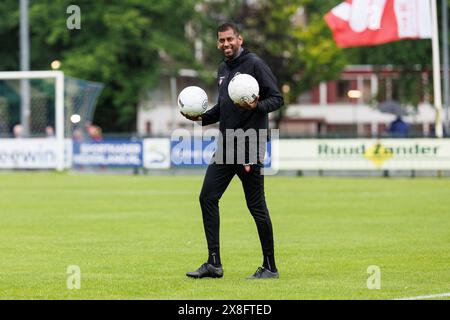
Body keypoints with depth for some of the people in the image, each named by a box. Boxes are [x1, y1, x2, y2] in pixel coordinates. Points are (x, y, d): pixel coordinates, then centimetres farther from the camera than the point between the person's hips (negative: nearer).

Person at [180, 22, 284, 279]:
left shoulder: (255, 64, -7)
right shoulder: (223, 69, 17)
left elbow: (277, 98, -9)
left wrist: (257, 106, -27)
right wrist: (202, 117, 11)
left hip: (250, 145, -8)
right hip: (226, 147, 8)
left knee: (256, 205, -4)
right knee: (208, 197, 1)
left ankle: (270, 267, 5)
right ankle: (214, 263, 6)